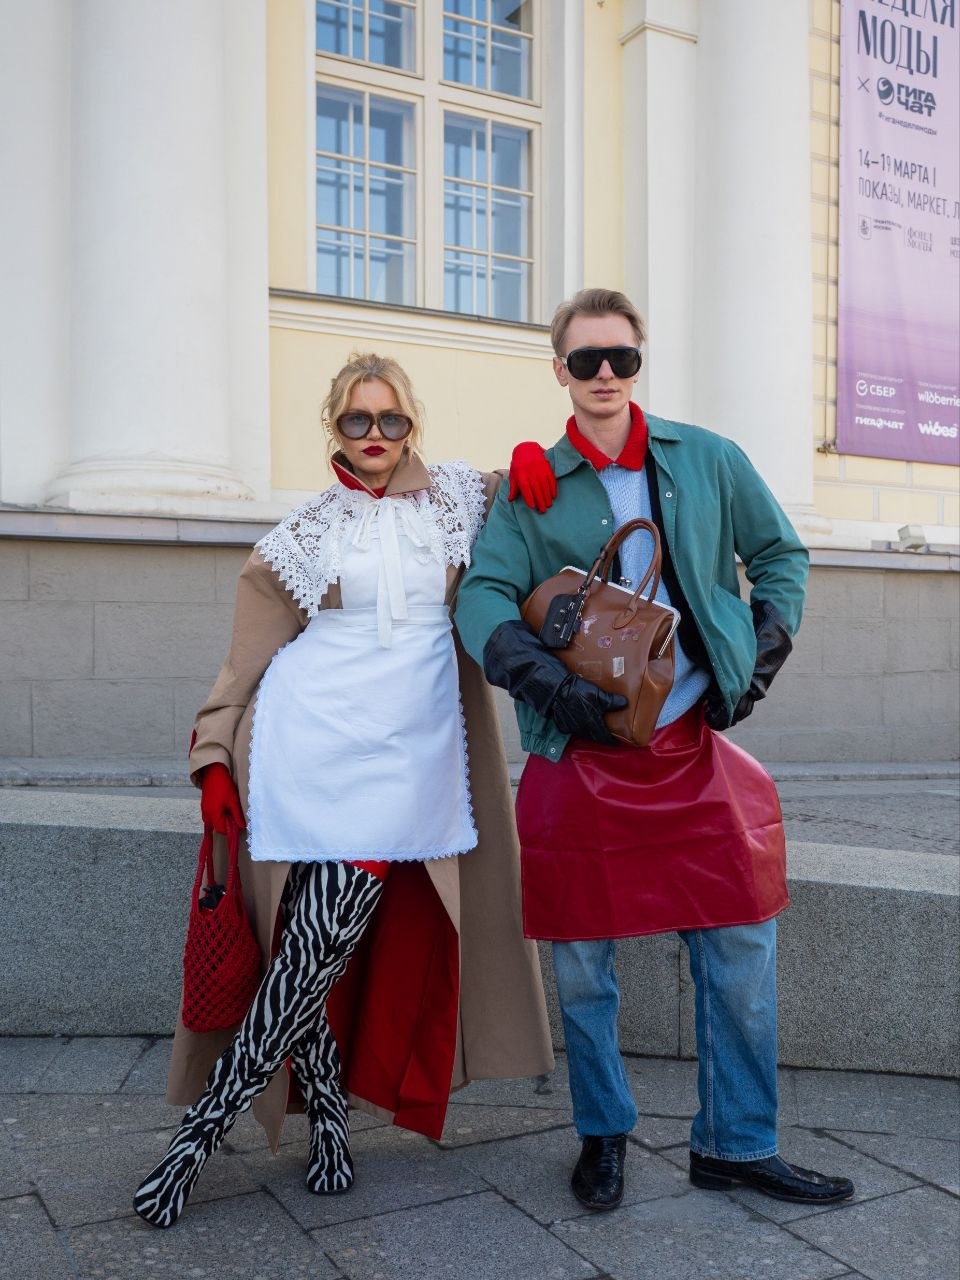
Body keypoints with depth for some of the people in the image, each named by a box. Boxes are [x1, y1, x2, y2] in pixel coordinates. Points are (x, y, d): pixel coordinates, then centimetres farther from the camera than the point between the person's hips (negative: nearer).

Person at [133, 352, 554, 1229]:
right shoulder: (304, 534, 8)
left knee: (319, 953, -4)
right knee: (312, 952, -7)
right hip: (315, 751, -1)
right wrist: (216, 757, 1)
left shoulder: (458, 498, 14)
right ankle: (328, 1122, 15)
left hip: (413, 756, 1)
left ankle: (203, 1134, 11)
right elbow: (251, 656, 8)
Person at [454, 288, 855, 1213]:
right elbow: (482, 596, -8)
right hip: (579, 754, -1)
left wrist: (765, 648, 3)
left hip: (693, 746, 2)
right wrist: (545, 679, -24)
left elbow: (779, 553, 16)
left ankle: (735, 1144, 26)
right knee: (581, 966, 8)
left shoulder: (707, 462, 6)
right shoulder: (531, 486, 2)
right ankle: (603, 1137, 31)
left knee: (741, 948, 5)